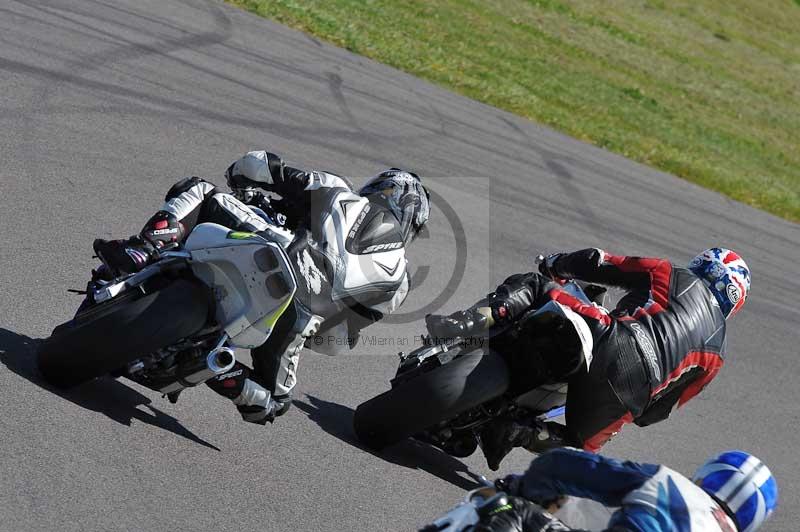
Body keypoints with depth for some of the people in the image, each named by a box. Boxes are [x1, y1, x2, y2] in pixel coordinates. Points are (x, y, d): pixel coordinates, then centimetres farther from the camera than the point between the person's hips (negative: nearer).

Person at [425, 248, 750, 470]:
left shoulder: (674, 277, 24)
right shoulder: (715, 351, 29)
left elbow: (599, 264, 17)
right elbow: (662, 406, 26)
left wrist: (554, 265, 34)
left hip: (605, 341, -2)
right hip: (631, 392, 2)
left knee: (529, 286, 15)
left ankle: (465, 324, -15)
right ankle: (517, 432, -5)